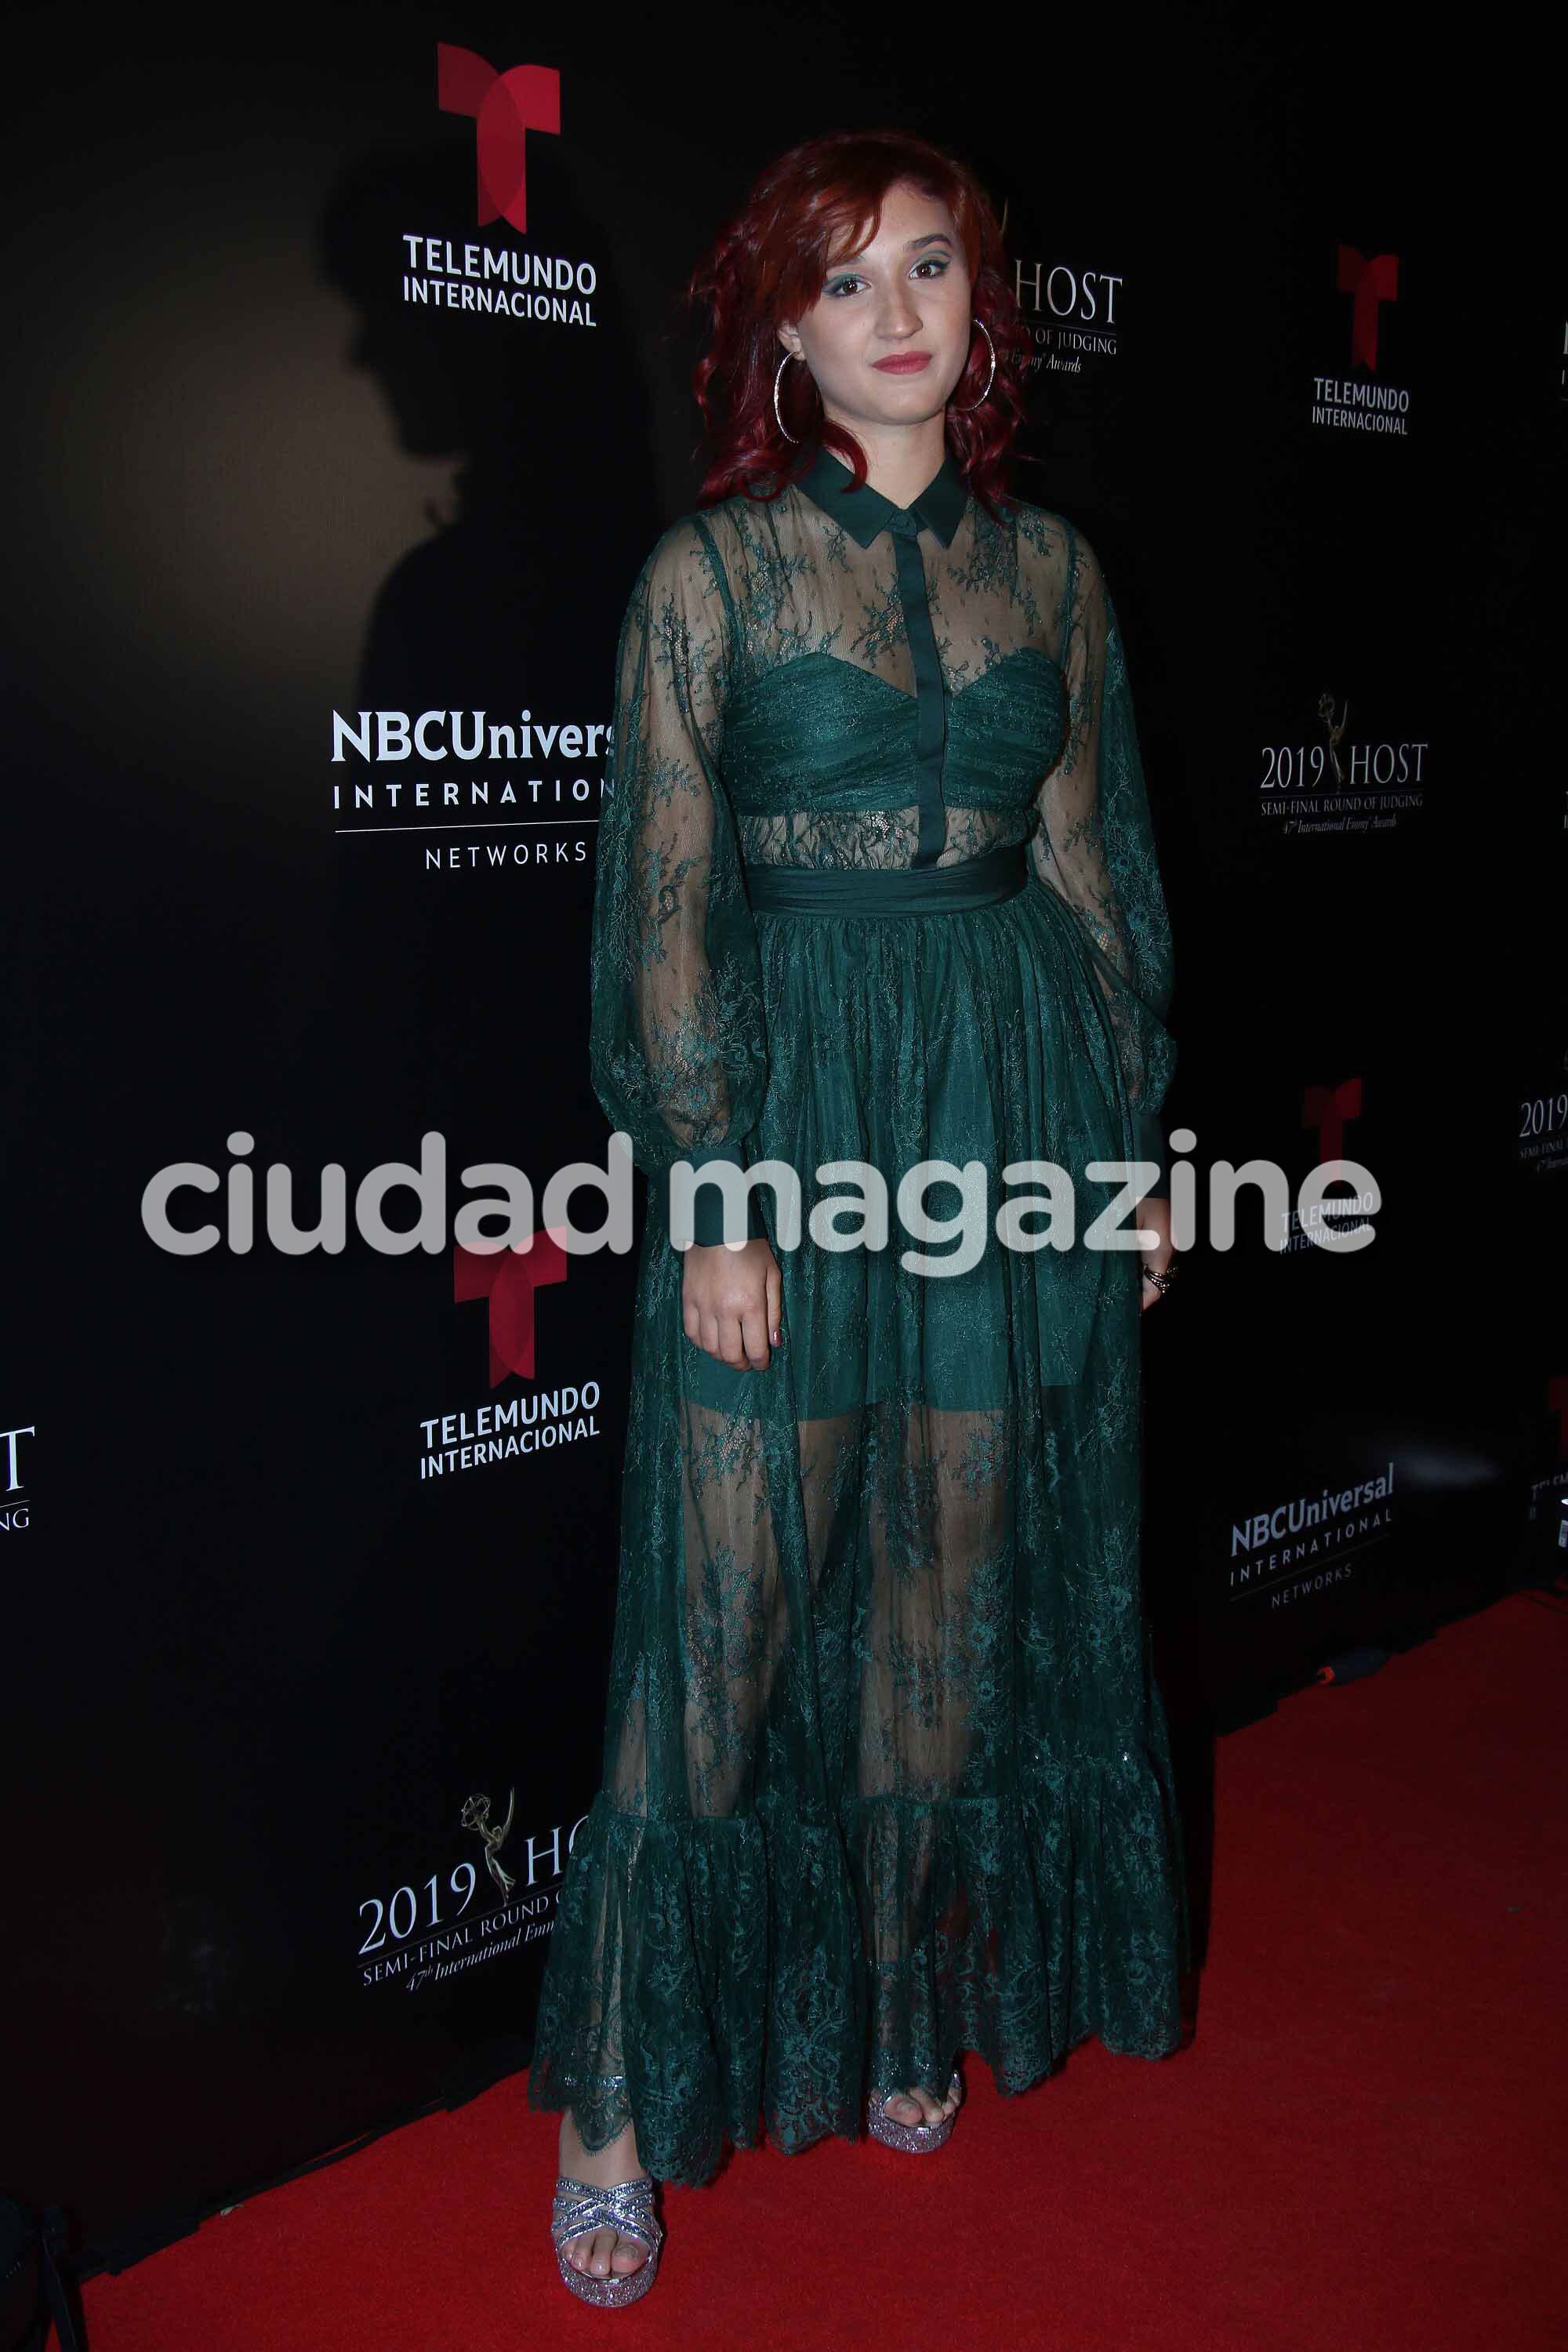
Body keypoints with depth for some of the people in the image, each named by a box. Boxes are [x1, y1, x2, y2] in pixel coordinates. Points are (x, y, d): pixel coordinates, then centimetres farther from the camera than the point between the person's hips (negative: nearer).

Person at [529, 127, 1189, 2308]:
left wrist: (1136, 1134, 9)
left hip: (1020, 1101, 4)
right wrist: (711, 1200, -11)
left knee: (966, 1600, 12)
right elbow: (667, 905, -5)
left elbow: (1095, 864, 12)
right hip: (793, 1096, -3)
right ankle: (622, 2102, 18)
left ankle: (907, 2017, 34)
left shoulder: (1051, 565, 10)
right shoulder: (712, 569, -1)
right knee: (734, 1605, 1)